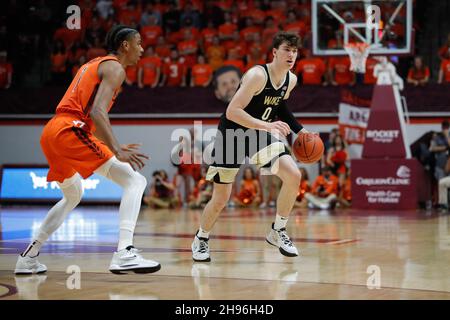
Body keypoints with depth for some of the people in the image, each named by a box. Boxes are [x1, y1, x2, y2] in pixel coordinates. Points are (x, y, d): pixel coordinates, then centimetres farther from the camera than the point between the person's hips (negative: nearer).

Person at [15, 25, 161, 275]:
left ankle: (28, 258, 31)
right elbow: (97, 112, -19)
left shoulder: (95, 64, 27)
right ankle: (124, 254, -26)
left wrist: (116, 147, 33)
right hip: (71, 131, -10)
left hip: (52, 133, 10)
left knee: (73, 197, 31)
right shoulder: (115, 68, -2)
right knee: (136, 181, -10)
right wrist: (118, 151, -27)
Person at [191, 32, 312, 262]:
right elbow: (232, 112, -31)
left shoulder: (291, 80, -2)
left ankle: (278, 232, 3)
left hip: (260, 134, 6)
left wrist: (299, 130, 9)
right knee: (220, 200, -1)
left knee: (293, 176, -14)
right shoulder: (257, 75, -26)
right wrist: (267, 125, -36)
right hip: (232, 134, -6)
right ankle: (201, 239, 27)